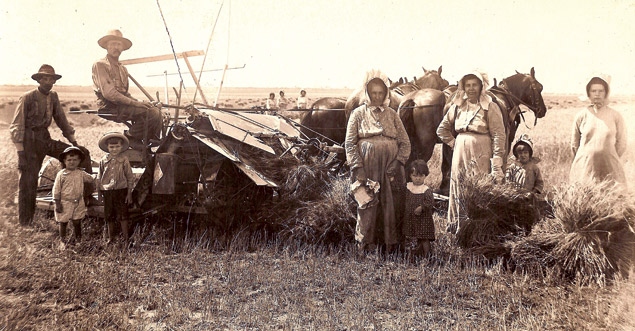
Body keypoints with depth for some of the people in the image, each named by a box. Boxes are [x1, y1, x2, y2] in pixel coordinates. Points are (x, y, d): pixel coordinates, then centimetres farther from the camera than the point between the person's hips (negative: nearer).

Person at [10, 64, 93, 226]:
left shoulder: (53, 97, 7)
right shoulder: (27, 98, -10)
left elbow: (62, 121, 17)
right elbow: (16, 127, -12)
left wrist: (74, 143, 12)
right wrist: (20, 153, -18)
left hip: (45, 140, 6)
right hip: (29, 141, -6)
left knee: (82, 154, -3)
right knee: (28, 182, -3)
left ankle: (86, 195, 3)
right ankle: (25, 223, 9)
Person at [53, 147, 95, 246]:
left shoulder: (81, 174, 3)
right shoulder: (61, 174, -7)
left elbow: (91, 179, 23)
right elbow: (56, 190, -6)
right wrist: (58, 204, -8)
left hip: (78, 203, 3)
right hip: (65, 203, -3)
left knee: (77, 223, 7)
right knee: (63, 223, 7)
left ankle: (77, 239, 18)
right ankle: (62, 240, 21)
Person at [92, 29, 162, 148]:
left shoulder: (123, 69, 24)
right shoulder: (100, 65, -4)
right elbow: (108, 93, -16)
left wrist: (139, 102, 3)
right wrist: (135, 103, -20)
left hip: (122, 105, 8)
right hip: (110, 108, -8)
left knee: (156, 111, -9)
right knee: (151, 112, -23)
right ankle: (131, 137, -9)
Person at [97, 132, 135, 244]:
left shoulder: (124, 160, -3)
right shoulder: (103, 161, 2)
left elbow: (130, 178, 1)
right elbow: (99, 178, 11)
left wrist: (129, 193, -2)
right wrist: (99, 191, 9)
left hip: (121, 190, -2)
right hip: (107, 191, 2)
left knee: (123, 215, 1)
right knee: (109, 216, 10)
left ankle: (126, 237, 10)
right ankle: (110, 237, 23)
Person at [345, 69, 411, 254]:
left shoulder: (391, 114, 15)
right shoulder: (358, 113, 8)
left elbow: (405, 142, 11)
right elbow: (350, 143, 0)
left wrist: (398, 163, -4)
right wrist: (357, 168, -10)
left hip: (390, 168, 2)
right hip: (367, 167, -2)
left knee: (391, 205, 0)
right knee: (367, 205, -2)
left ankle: (392, 245, 7)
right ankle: (366, 245, 7)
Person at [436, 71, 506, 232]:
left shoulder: (490, 107, -3)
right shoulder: (457, 107, 11)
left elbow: (499, 136, -8)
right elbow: (442, 129, 22)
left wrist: (497, 165, -15)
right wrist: (454, 143, 8)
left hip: (481, 157, -5)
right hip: (460, 156, 5)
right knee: (459, 191, 8)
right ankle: (459, 227, 19)